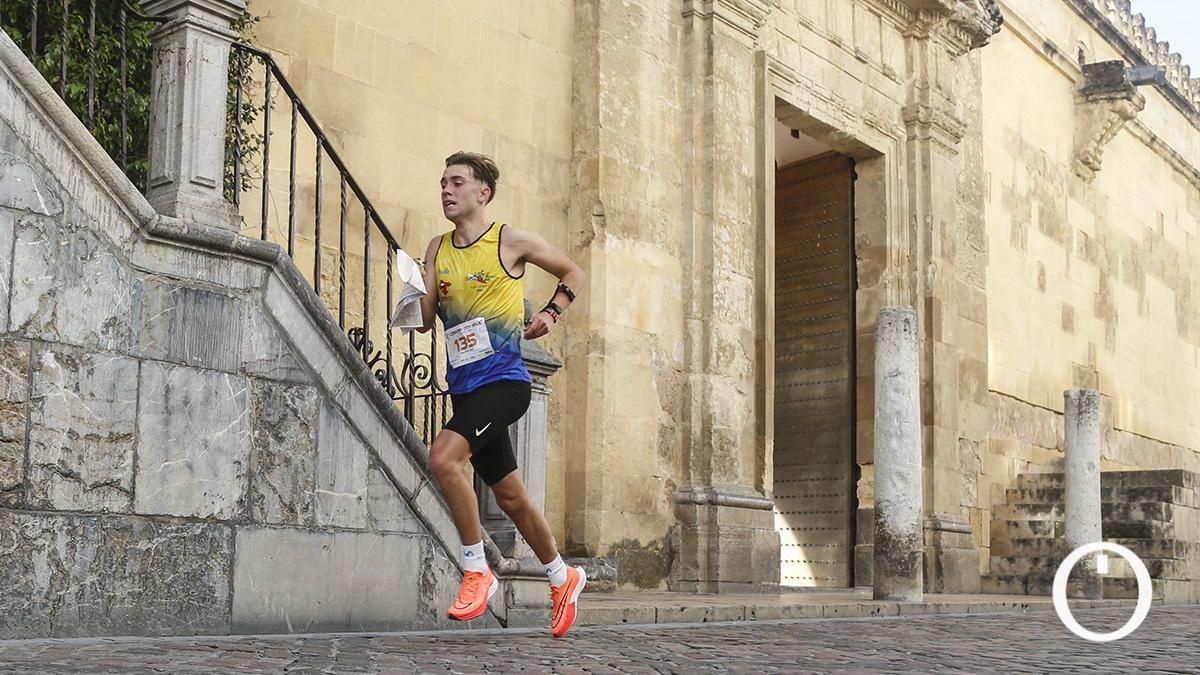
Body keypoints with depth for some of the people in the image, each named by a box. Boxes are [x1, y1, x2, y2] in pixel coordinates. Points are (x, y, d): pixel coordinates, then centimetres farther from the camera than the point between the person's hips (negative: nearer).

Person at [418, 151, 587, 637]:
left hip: (504, 379, -6)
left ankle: (477, 571, -14)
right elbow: (425, 319, 6)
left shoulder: (512, 241, -3)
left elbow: (573, 273, 11)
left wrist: (550, 314, -3)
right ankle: (562, 577, 33)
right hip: (464, 387, 6)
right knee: (510, 495, 13)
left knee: (443, 457, -27)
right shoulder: (438, 249, 11)